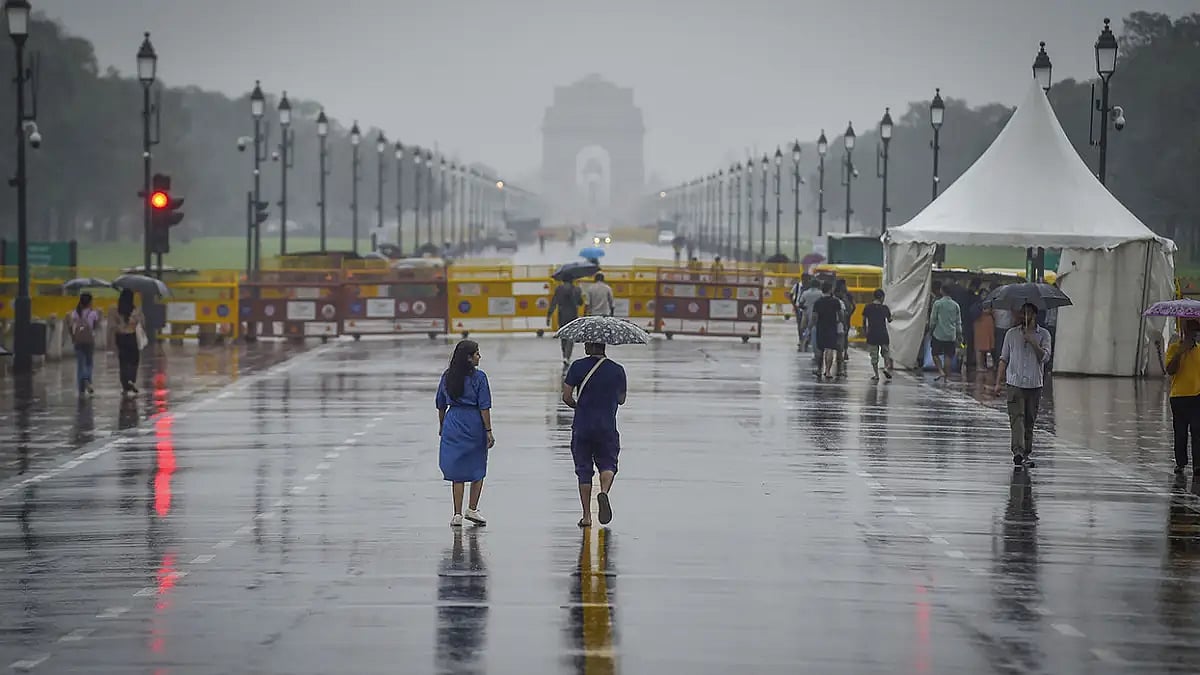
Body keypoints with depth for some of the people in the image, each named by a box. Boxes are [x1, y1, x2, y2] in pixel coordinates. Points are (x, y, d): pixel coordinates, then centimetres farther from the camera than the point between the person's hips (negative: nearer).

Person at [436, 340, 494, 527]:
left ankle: (457, 515, 5)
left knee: (457, 473, 7)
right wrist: (488, 431, -6)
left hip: (453, 424, 3)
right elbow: (484, 407, -11)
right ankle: (472, 509, 12)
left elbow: (441, 405, 11)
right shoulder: (478, 377, -9)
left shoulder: (447, 376, 4)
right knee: (478, 470, 14)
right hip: (474, 425, -3)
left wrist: (441, 426, 23)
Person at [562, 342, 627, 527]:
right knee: (608, 464, 14)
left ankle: (586, 516, 8)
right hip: (607, 427, 0)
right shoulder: (617, 370, -2)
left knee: (584, 471, 9)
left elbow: (566, 396, -5)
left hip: (582, 427, 0)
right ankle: (604, 492, -19)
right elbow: (621, 399, 8)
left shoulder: (578, 367, -5)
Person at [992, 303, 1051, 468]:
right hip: (1015, 382, -1)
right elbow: (1004, 359, 11)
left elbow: (1045, 357, -6)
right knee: (1017, 418, -15)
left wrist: (1032, 342, -18)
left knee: (1030, 420, 7)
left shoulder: (1043, 335, 6)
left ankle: (1027, 453, 17)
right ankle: (1018, 451, -26)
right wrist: (998, 382, 6)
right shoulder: (1011, 334, 9)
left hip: (1034, 385, 1)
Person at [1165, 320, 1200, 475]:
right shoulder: (1174, 348, 0)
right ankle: (1180, 463, 18)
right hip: (1178, 396, -1)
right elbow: (1170, 370, -13)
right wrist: (1181, 351, -19)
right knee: (1180, 433, 8)